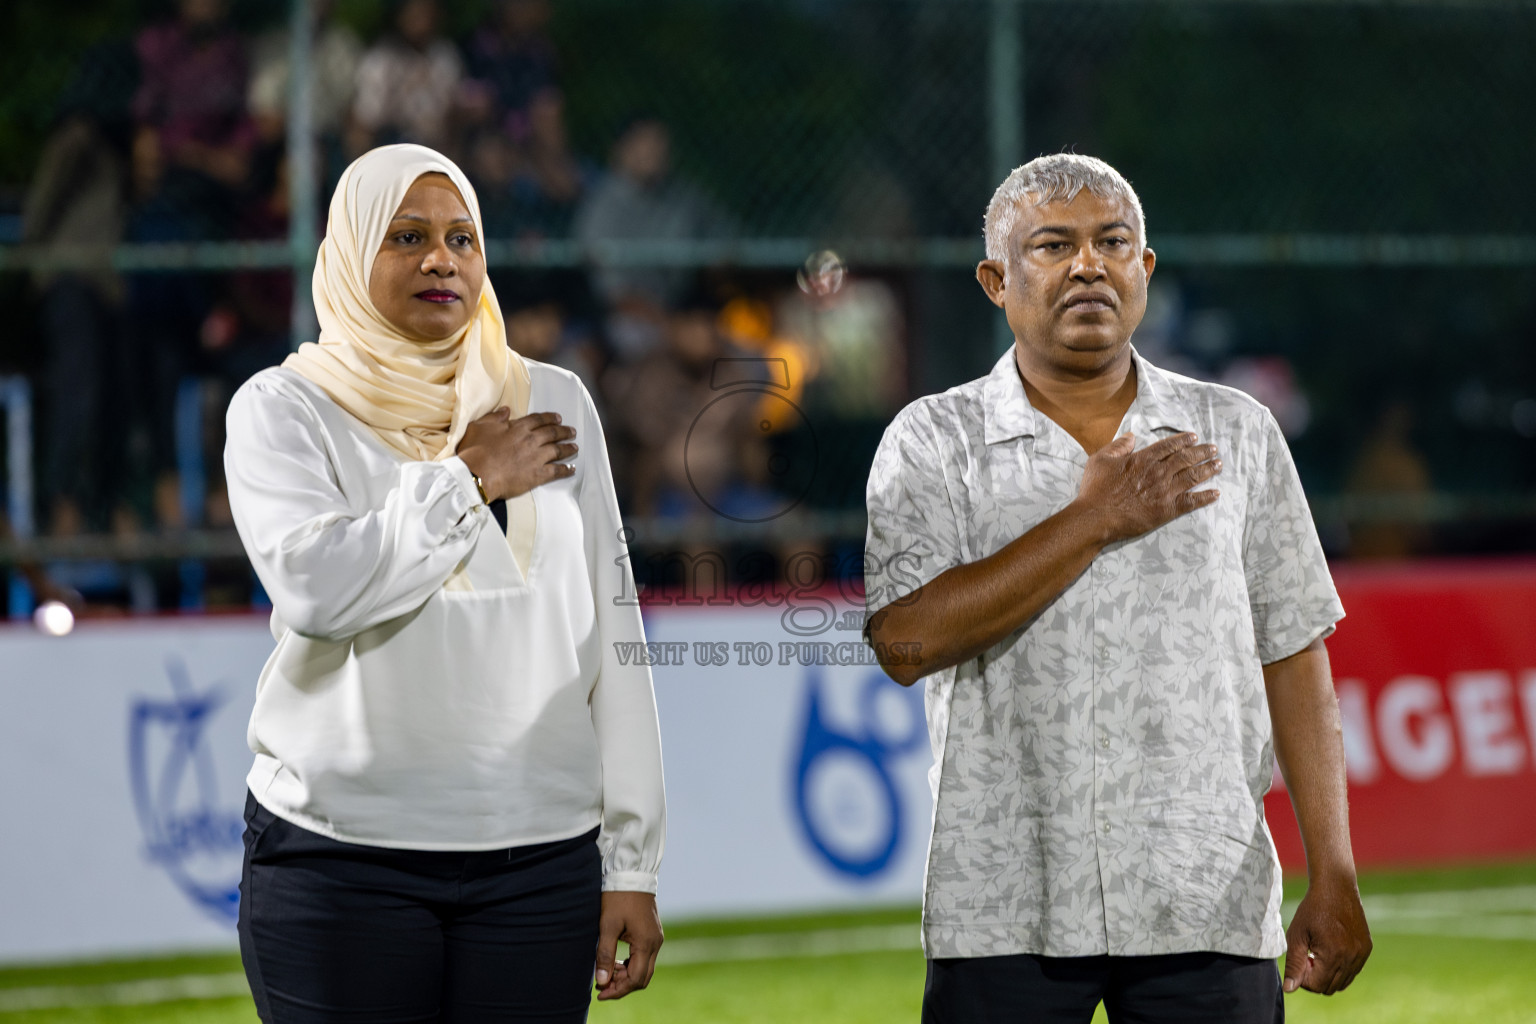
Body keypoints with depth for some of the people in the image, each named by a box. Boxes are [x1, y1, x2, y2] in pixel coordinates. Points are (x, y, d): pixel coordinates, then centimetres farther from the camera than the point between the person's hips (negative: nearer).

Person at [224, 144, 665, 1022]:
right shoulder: (284, 409, 3)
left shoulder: (556, 403, 12)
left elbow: (609, 636, 10)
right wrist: (469, 480, -7)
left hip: (540, 855, 2)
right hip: (341, 860, -2)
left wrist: (632, 863, 6)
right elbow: (314, 586, -17)